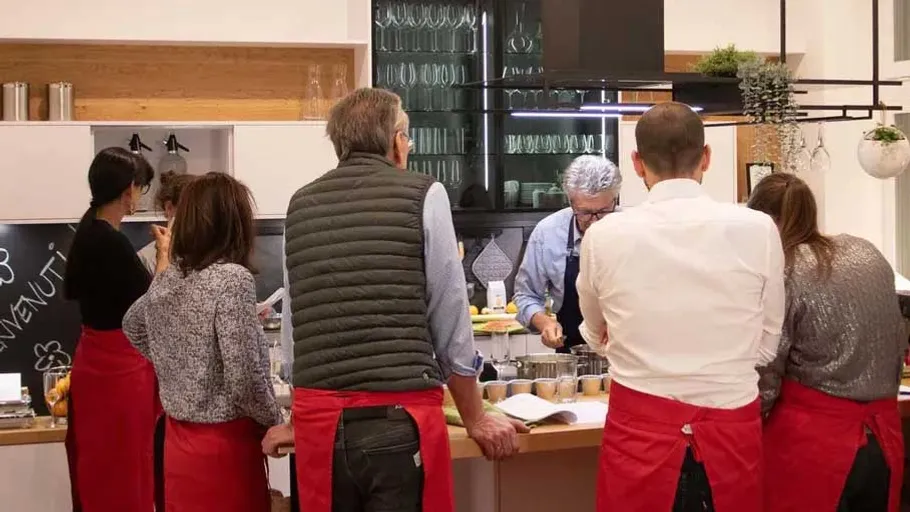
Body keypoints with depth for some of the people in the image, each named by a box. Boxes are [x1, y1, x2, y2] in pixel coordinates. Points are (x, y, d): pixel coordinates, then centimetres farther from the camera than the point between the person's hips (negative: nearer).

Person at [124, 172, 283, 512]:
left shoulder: (165, 282, 5)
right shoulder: (232, 279, -17)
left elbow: (133, 327, 27)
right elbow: (245, 378, -21)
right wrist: (276, 423, -5)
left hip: (179, 441, 7)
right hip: (225, 445, -7)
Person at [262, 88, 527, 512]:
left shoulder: (300, 206, 9)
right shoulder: (423, 196, -2)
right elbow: (450, 322, 0)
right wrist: (475, 419, 11)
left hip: (320, 417, 4)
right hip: (400, 417, -4)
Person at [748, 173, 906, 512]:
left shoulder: (783, 274, -13)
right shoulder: (870, 255, 7)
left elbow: (763, 383, -10)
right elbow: (898, 348, 16)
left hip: (812, 441, -6)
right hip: (883, 437, 6)